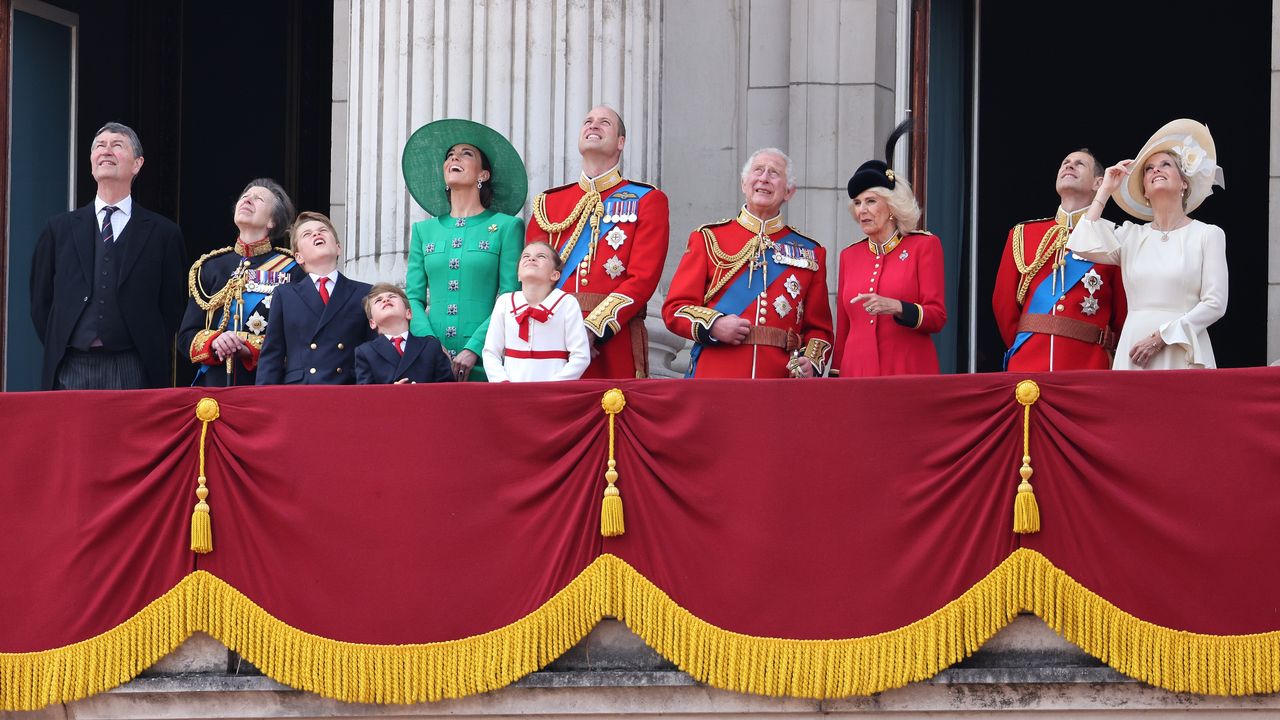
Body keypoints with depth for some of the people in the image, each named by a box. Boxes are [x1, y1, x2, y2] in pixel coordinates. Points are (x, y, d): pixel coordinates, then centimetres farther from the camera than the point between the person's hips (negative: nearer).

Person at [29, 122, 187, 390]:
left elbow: (171, 307, 8)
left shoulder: (162, 233, 7)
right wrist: (57, 350, 7)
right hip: (71, 371, 2)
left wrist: (152, 357, 1)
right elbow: (41, 300, 15)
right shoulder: (59, 229, 13)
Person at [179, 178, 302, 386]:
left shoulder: (291, 270, 5)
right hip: (214, 385, 3)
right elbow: (186, 337, 12)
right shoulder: (210, 267, 16)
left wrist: (251, 349, -17)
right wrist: (214, 343, -9)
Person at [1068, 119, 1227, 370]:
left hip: (1182, 353, -3)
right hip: (1133, 354, 3)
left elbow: (1215, 304, -2)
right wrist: (1105, 190, 8)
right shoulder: (1131, 235, 16)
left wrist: (1162, 336, -11)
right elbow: (1083, 246, -2)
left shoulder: (1208, 235, 5)